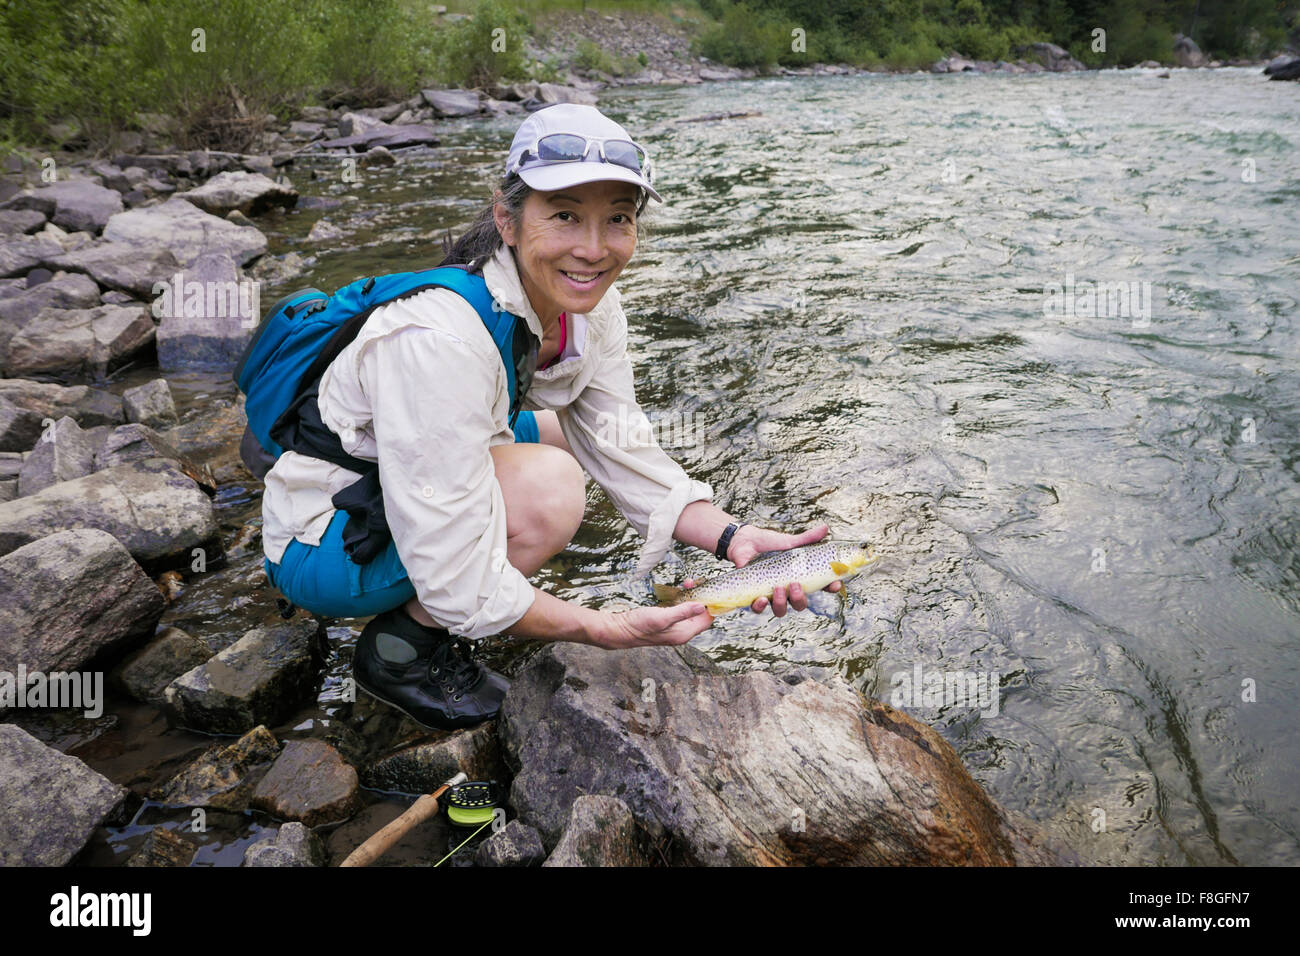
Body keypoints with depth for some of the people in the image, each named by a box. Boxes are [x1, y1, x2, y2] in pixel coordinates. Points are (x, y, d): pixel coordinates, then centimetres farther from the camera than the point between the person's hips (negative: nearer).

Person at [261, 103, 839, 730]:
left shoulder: (589, 305, -11)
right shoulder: (440, 339, -35)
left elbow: (624, 452, -8)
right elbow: (456, 581, -33)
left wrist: (733, 539, -21)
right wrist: (610, 630, -30)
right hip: (320, 539, -8)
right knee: (548, 488, -30)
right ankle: (400, 646, -5)